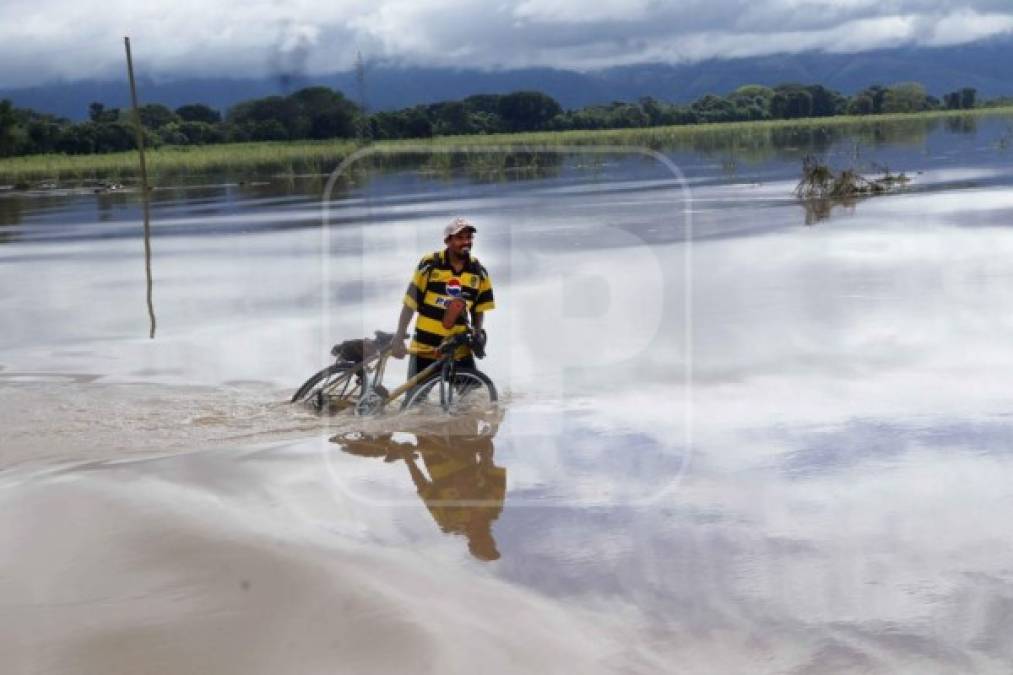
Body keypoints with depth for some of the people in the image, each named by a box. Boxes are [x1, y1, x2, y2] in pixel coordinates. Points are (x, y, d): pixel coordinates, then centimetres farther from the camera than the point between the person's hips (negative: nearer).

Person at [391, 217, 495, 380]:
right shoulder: (429, 265, -7)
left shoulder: (479, 272, 2)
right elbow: (409, 303, -4)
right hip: (425, 347, -2)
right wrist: (399, 337, -8)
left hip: (460, 349, 2)